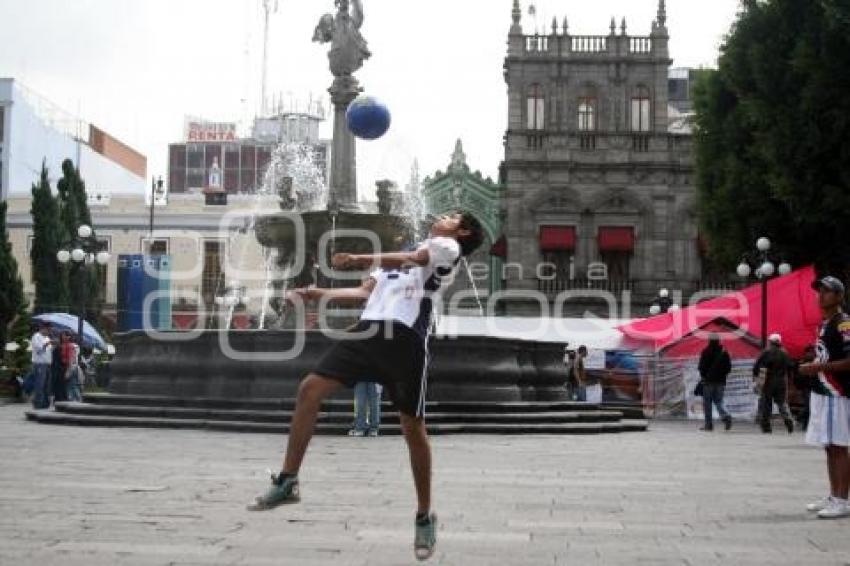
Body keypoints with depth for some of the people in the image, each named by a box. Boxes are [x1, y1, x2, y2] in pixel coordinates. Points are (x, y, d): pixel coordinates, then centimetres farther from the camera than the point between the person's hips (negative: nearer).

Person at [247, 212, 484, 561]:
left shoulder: (447, 246, 10)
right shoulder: (400, 254, 32)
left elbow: (413, 260, -11)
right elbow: (364, 293, 26)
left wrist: (362, 260, -26)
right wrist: (318, 294, 12)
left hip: (407, 339, -6)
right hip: (369, 330, 6)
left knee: (413, 428, -2)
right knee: (310, 389, -6)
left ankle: (424, 517, 13)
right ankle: (287, 482, 2)